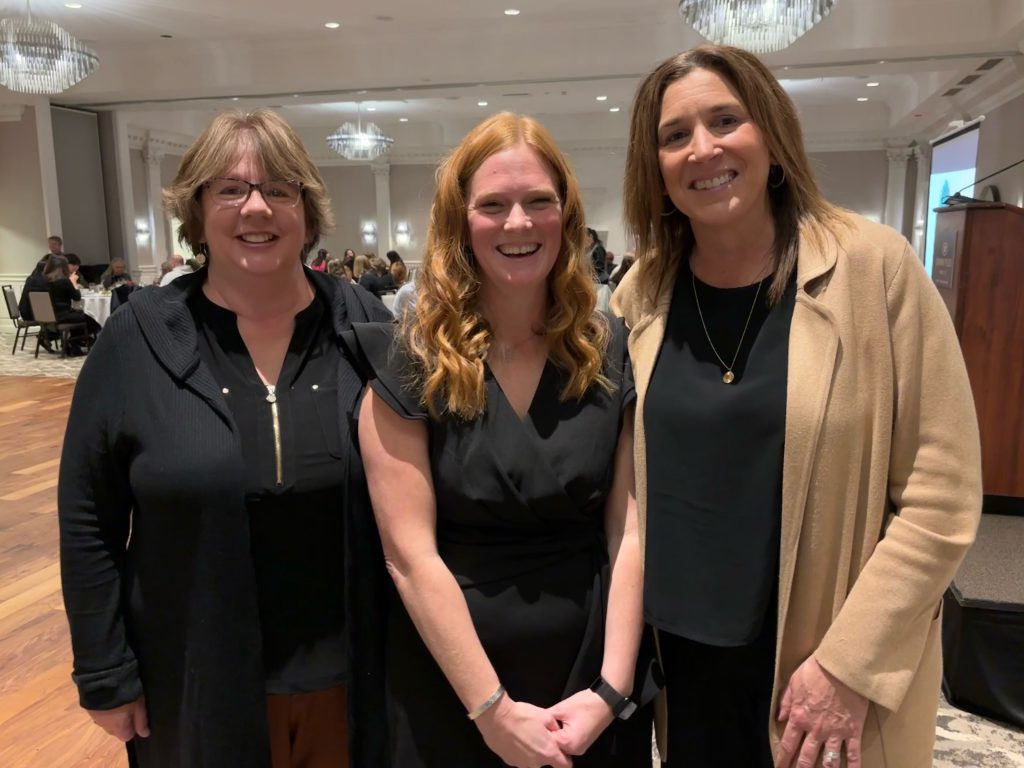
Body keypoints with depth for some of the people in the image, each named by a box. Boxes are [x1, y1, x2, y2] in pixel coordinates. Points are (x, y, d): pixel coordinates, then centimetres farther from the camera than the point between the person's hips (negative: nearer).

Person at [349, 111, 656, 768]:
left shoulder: (613, 353, -4)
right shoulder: (409, 363, -11)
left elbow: (629, 528, -6)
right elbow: (410, 554, -14)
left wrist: (611, 688, -13)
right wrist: (492, 708, -15)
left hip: (592, 666, 3)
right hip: (451, 678, -2)